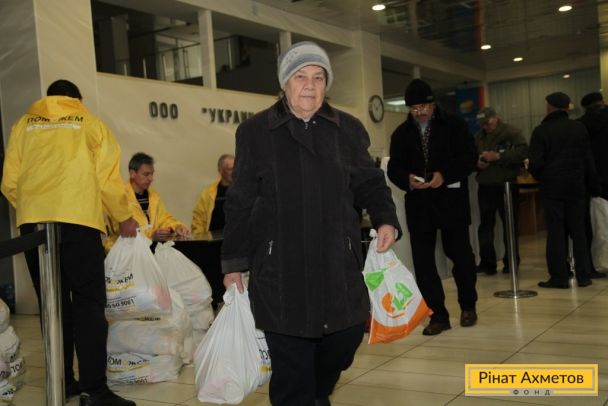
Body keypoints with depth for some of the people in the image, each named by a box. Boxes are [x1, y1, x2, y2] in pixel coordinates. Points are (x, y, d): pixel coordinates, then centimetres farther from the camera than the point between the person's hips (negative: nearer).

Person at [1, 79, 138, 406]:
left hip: (33, 222, 3)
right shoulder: (90, 124, 10)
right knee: (88, 304, -2)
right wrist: (124, 218, 17)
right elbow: (108, 180, 4)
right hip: (77, 220, -3)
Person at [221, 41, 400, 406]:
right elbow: (240, 203, 4)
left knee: (348, 334, 8)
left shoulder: (348, 129, 8)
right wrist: (234, 263, 2)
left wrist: (385, 219, -6)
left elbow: (370, 183, 14)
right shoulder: (255, 132, 3)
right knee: (290, 359, 1)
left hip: (338, 262, 3)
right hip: (280, 269, -2)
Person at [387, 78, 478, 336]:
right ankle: (438, 315, 9)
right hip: (418, 204, 2)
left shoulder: (454, 125, 2)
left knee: (460, 254, 6)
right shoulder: (401, 134, 9)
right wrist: (407, 180, -17)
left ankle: (468, 305, 28)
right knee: (422, 260, 0)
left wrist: (445, 174, -21)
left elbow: (469, 158, -5)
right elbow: (394, 168, 5)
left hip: (451, 201, -2)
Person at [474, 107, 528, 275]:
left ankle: (511, 262, 15)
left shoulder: (511, 132, -5)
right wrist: (477, 163, -6)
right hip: (485, 187, 4)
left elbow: (523, 152, -17)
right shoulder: (478, 137, 12)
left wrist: (499, 156, -21)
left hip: (507, 186, -4)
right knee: (485, 225, 3)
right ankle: (487, 263, 8)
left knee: (510, 225, 5)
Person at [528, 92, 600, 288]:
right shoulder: (579, 128, 3)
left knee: (556, 232, 1)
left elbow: (536, 163, -12)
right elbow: (588, 160, 4)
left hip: (552, 188, -3)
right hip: (576, 187, 3)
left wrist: (538, 176, 9)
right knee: (579, 231, 9)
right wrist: (593, 186, 11)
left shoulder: (541, 131, -7)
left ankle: (559, 277, 2)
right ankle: (583, 276, 11)